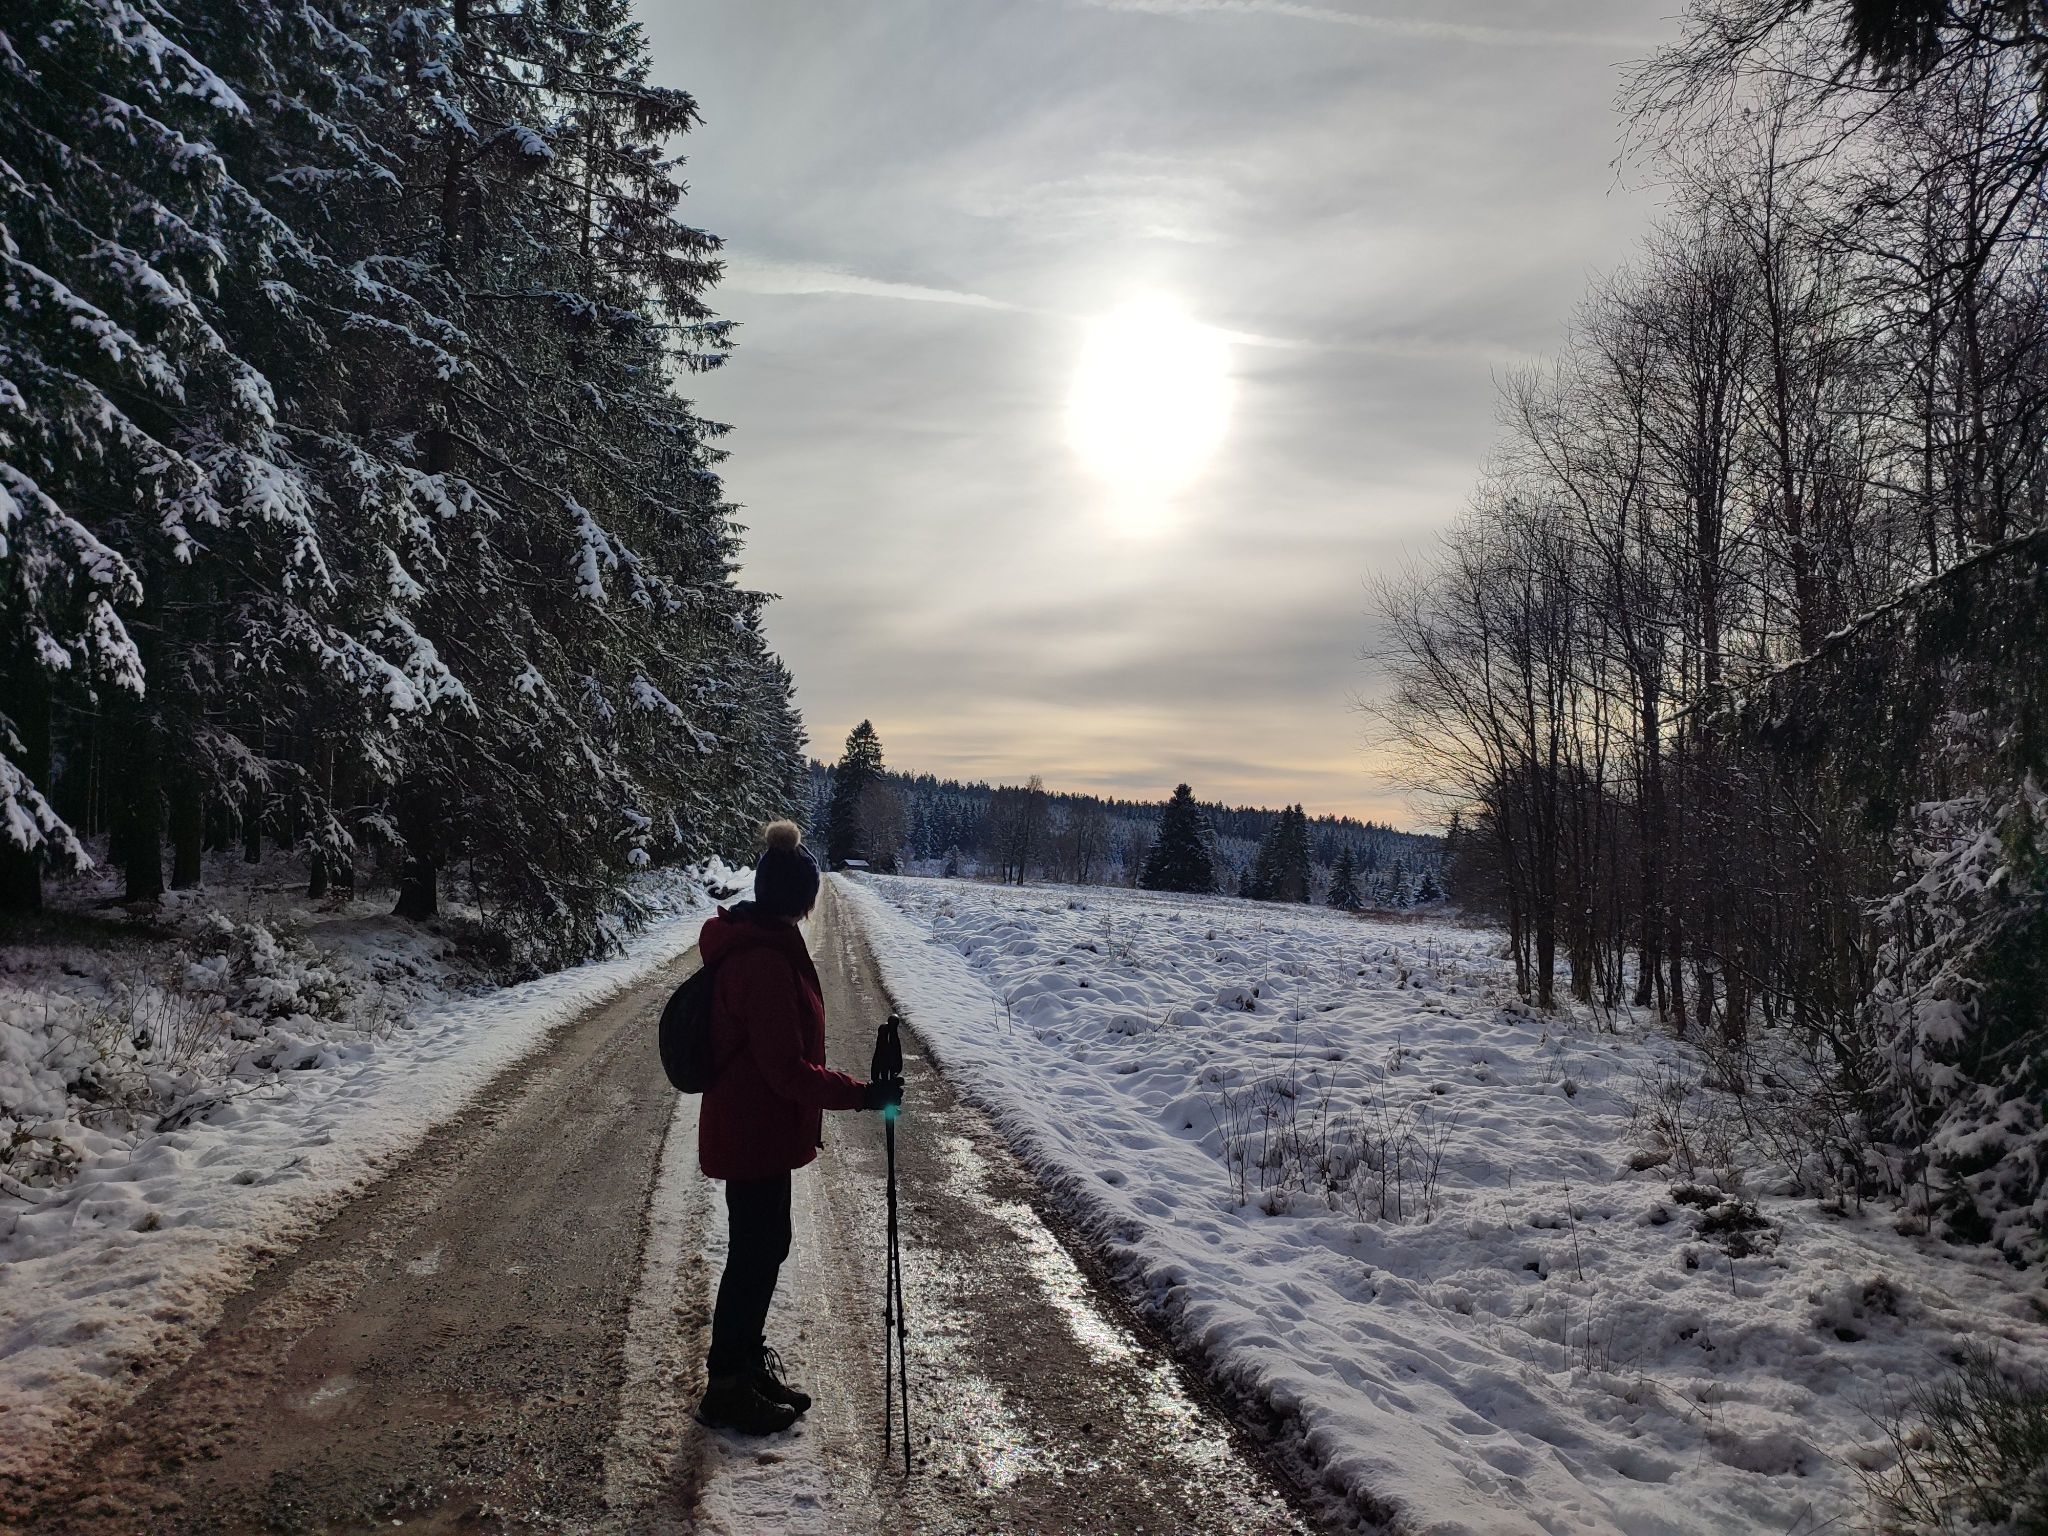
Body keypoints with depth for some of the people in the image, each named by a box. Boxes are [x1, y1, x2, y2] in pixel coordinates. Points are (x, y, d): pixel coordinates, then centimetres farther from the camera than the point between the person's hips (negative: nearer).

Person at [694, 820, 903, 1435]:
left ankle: (747, 1361, 36)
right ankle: (726, 1388, 19)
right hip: (755, 1135, -10)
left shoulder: (753, 944, 6)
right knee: (756, 1255, 4)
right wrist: (862, 1094, -21)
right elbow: (787, 1067, -26)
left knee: (763, 1247, 21)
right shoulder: (766, 962, -26)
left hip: (751, 1127, 10)